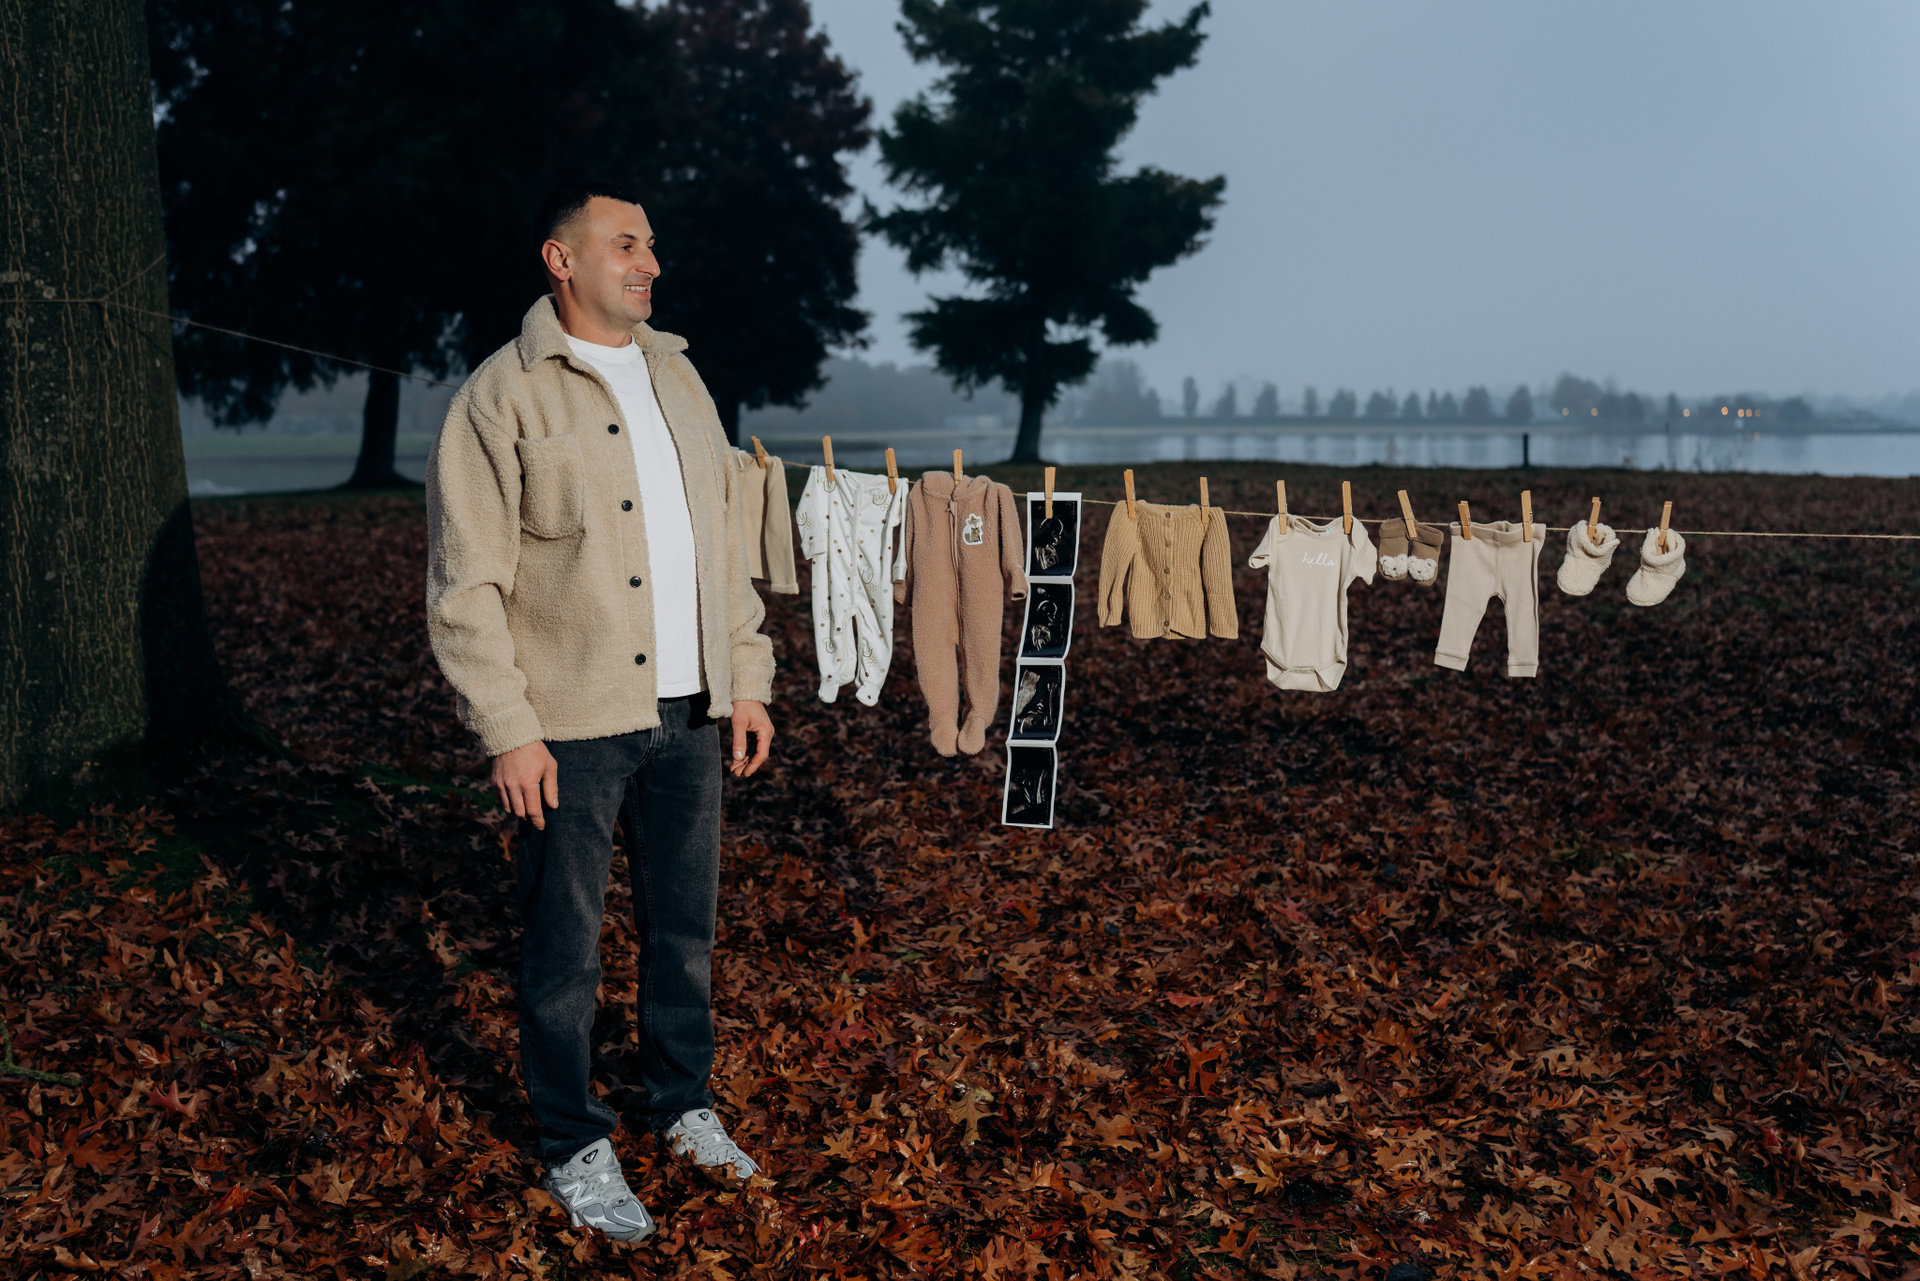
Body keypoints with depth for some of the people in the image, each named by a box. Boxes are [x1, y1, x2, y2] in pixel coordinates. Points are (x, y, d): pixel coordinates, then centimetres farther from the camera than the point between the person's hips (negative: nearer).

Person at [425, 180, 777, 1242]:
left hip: (690, 714, 6)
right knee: (564, 946, 6)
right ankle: (574, 1148, 22)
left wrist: (748, 680, 12)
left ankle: (682, 1105, 34)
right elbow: (465, 585, -11)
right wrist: (508, 729, -15)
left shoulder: (678, 379, 12)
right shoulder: (502, 396, -8)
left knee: (685, 925, 16)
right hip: (572, 724, -6)